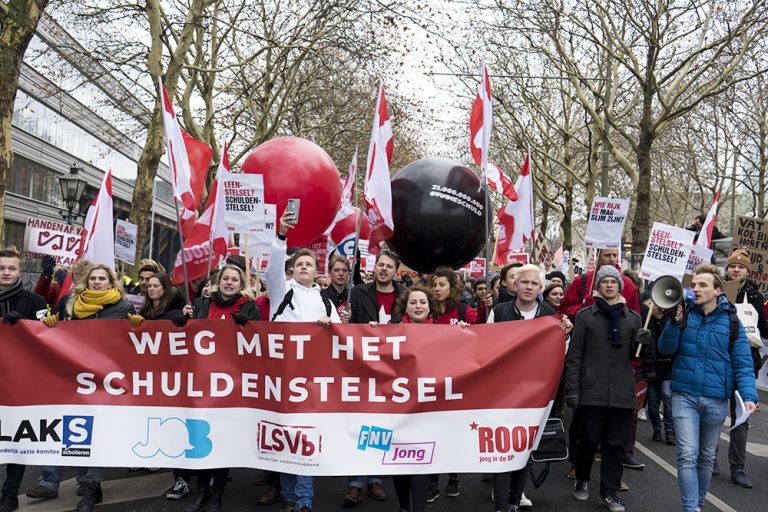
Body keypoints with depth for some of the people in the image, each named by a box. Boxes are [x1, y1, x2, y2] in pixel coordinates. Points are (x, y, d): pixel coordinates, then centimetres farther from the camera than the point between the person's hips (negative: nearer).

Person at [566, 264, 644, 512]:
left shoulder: (633, 318, 13)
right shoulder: (585, 316, 5)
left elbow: (635, 356, 16)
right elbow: (574, 356, 2)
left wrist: (641, 343, -6)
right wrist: (572, 389, -4)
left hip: (622, 393, 2)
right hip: (592, 392, -2)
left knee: (616, 444, 7)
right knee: (589, 439, 5)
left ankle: (610, 491, 18)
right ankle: (581, 480, 28)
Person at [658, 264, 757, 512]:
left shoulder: (731, 321, -1)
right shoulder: (684, 315, 0)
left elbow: (743, 363, -3)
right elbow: (665, 349, -5)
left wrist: (748, 395, -16)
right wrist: (676, 322, -19)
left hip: (716, 400, 1)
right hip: (685, 396, -1)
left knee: (707, 457, 15)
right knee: (688, 455, -10)